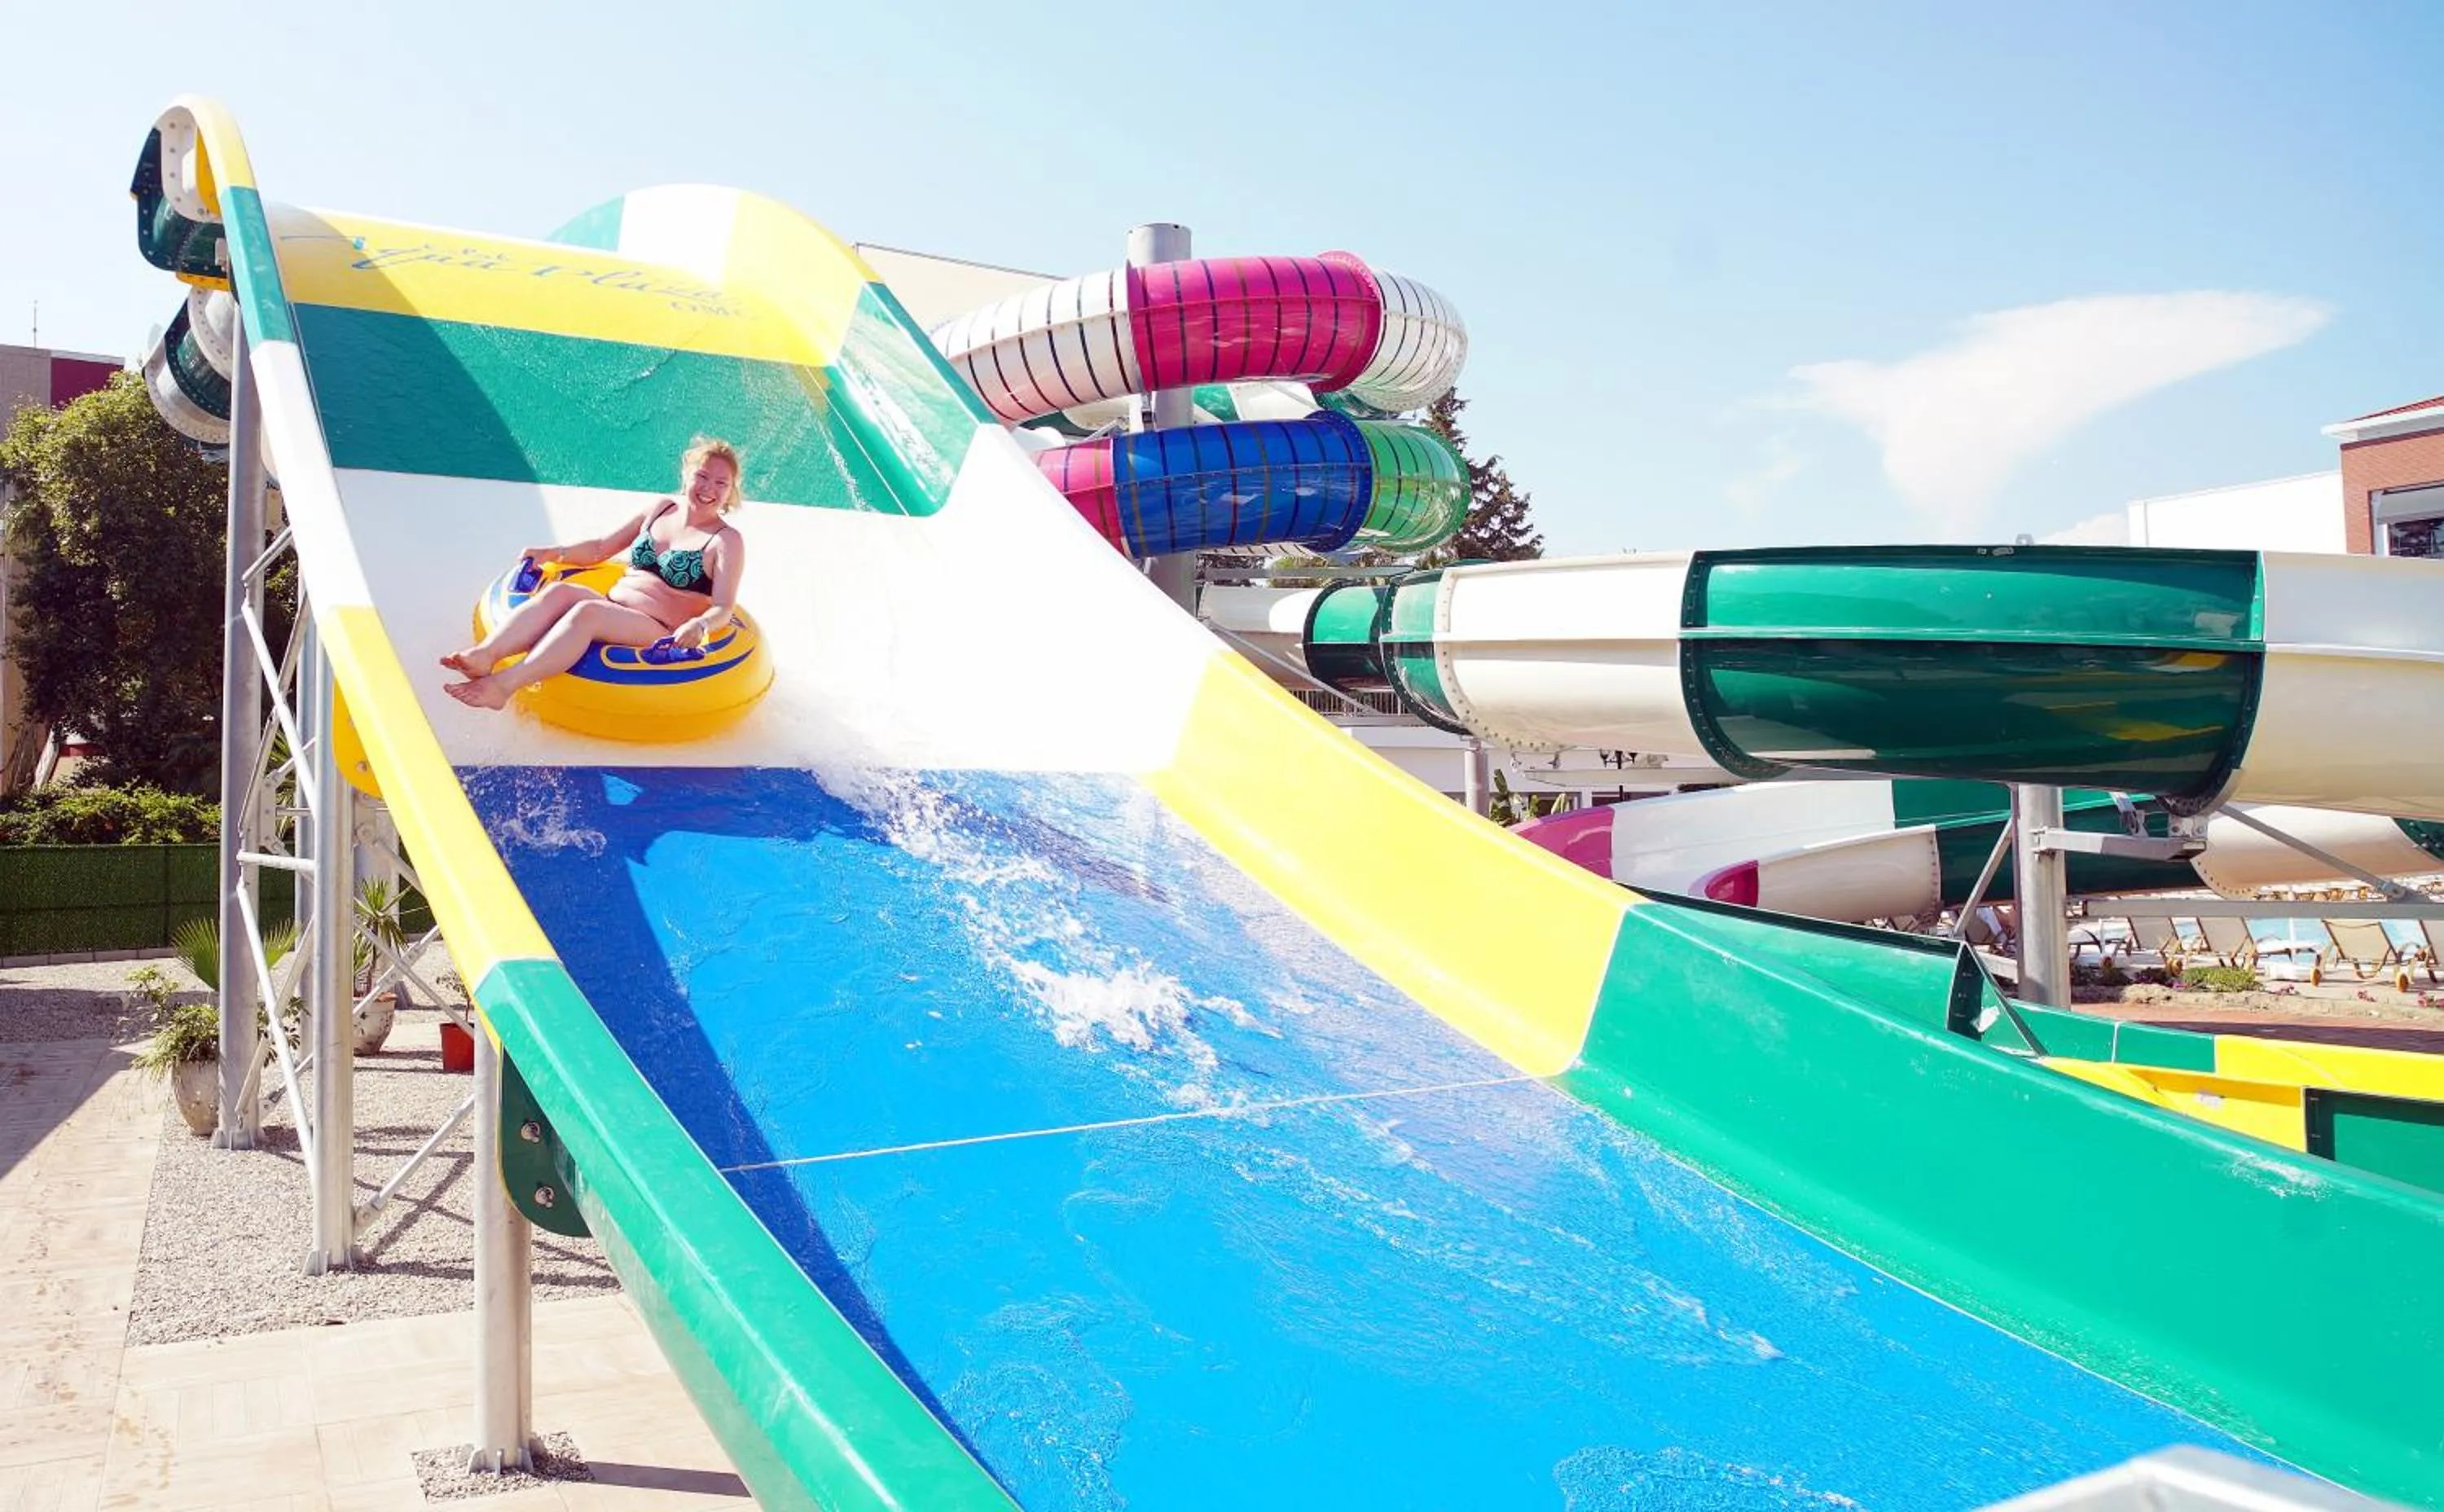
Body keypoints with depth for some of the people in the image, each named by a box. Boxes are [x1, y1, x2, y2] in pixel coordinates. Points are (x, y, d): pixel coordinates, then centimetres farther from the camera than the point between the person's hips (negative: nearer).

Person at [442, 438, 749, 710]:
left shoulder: (727, 540, 0)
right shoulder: (661, 509, 17)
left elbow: (724, 608, -11)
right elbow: (601, 548, 24)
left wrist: (700, 625, -33)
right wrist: (552, 553, 10)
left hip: (659, 633, -6)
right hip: (612, 607, 6)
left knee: (586, 611, -33)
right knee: (558, 592, -24)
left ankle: (504, 685, -47)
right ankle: (485, 654, -44)